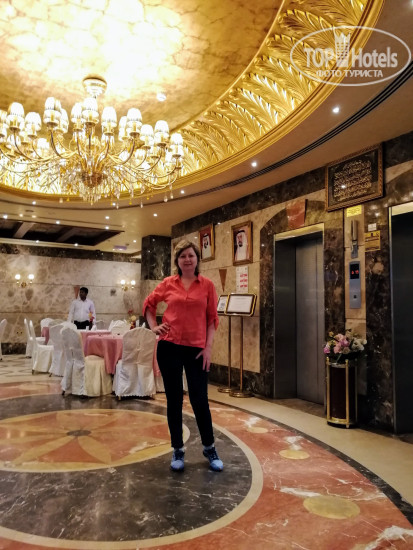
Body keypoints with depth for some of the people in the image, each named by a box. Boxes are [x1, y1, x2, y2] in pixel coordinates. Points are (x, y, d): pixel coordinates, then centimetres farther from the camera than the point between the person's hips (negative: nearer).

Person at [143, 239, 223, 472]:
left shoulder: (207, 285, 0)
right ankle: (178, 450, 26)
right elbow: (149, 304, 17)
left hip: (196, 349, -1)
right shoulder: (168, 283, 3)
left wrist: (208, 348, -5)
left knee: (200, 400, 4)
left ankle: (210, 448, 26)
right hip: (169, 347, 1)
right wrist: (154, 327, 4)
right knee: (174, 400, 9)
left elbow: (212, 319, 1)